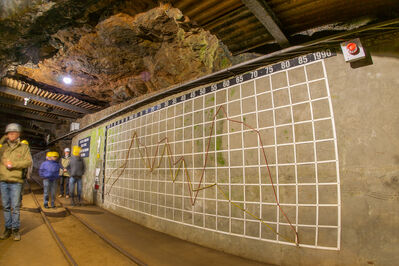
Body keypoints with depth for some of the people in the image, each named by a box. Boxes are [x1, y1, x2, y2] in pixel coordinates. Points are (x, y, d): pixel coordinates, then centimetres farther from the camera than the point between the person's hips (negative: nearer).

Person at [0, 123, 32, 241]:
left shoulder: (24, 147, 3)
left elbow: (28, 162, -3)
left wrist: (13, 164, -14)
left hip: (16, 181, -3)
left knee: (15, 207, 1)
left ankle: (15, 229, 11)